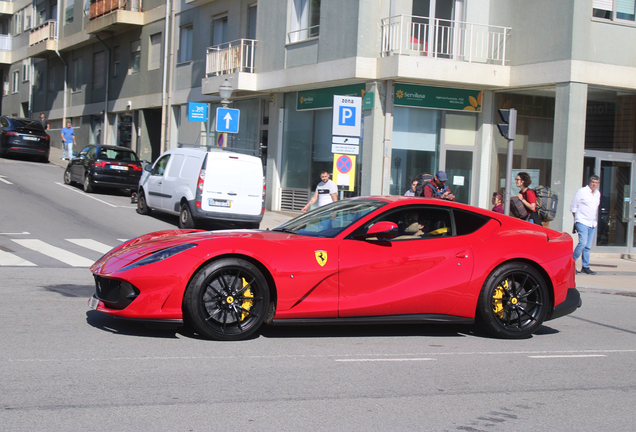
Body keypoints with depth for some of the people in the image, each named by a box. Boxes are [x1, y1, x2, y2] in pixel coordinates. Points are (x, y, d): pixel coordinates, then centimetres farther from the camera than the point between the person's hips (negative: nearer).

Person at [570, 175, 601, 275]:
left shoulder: (598, 193, 13)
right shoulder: (582, 191, -5)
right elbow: (573, 207, 0)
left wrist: (595, 220, 15)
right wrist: (577, 219, 1)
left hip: (593, 223, 6)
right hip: (582, 222, -6)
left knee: (588, 246, 6)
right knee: (583, 243, -19)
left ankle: (585, 267, 11)